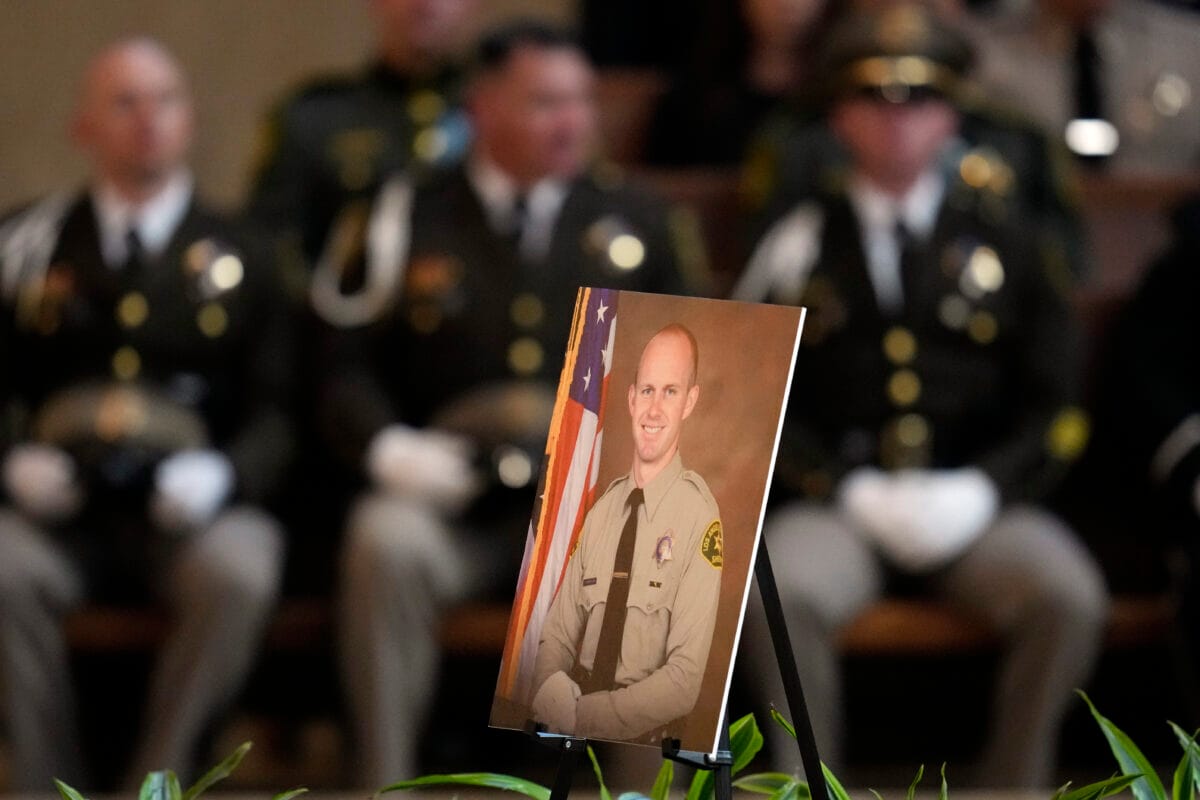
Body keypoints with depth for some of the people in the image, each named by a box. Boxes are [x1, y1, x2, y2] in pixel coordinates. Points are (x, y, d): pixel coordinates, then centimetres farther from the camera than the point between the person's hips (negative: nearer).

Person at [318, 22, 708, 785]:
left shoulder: (633, 218, 15)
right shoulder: (410, 215, 9)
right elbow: (349, 367, 5)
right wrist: (390, 447, -16)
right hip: (454, 493, -1)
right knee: (385, 542, -34)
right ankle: (386, 784, -25)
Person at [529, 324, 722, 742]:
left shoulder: (699, 515, -6)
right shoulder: (601, 511, 10)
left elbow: (684, 679, -10)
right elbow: (557, 637, 10)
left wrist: (582, 716, -18)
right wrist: (554, 698, -11)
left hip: (637, 739, -3)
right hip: (565, 736, 3)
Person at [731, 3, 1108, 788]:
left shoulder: (1001, 242, 15)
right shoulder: (800, 244, 12)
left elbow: (1056, 404, 10)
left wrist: (978, 490, -8)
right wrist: (854, 492, -10)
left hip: (978, 507, 1)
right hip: (835, 506, -1)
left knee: (1070, 598, -29)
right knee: (778, 594, -33)